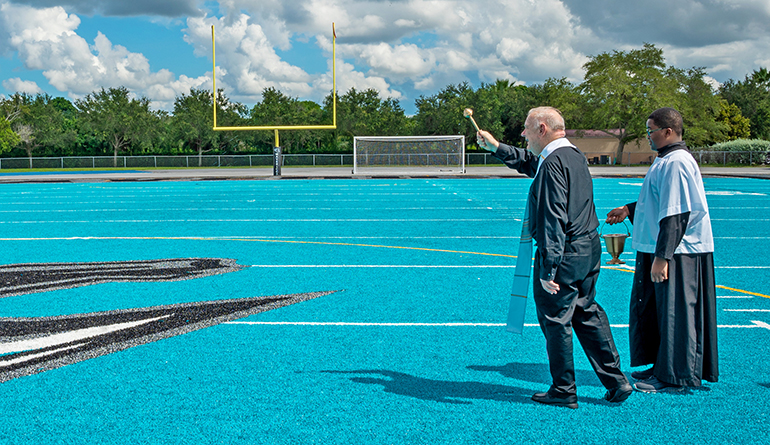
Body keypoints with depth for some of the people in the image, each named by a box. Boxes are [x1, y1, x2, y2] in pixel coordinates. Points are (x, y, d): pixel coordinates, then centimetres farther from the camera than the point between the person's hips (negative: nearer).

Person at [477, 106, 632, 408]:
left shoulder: (553, 163, -18)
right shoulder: (573, 155, 13)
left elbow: (553, 219, -24)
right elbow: (530, 163, 33)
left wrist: (548, 270, -24)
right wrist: (496, 148, 36)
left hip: (564, 255, -9)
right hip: (589, 248, 10)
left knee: (555, 321, 3)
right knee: (588, 315, 17)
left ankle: (564, 391, 14)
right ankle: (616, 381, 20)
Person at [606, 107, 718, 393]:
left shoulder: (676, 163, -20)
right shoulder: (666, 160, 14)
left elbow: (677, 214, -25)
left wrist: (662, 257, -26)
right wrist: (629, 210, 25)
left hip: (678, 253, -11)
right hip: (667, 251, 11)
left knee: (674, 312, -2)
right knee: (654, 309, 17)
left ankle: (675, 378, 8)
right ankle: (662, 367, 30)